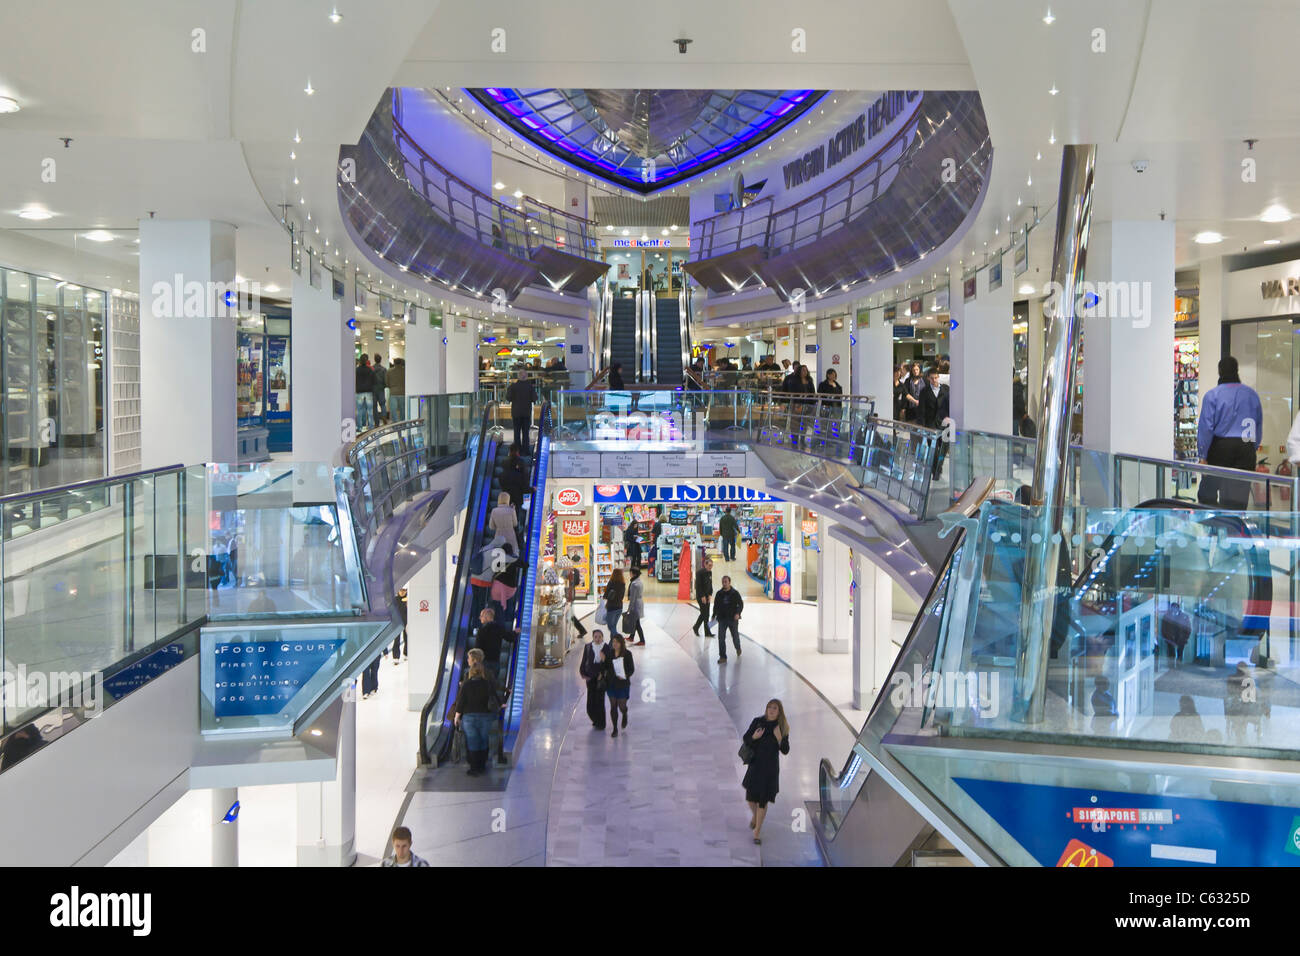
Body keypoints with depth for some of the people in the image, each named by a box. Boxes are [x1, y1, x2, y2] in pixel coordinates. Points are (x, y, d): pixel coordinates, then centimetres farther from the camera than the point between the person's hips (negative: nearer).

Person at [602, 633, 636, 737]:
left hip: (623, 683, -3)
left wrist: (626, 676, -21)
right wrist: (603, 660, -12)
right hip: (611, 683, 3)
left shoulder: (627, 654, -7)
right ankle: (615, 728, 14)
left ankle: (625, 715, 38)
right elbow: (605, 667, 7)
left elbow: (632, 668, -5)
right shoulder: (609, 654, 3)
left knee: (622, 705, 0)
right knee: (613, 706, 4)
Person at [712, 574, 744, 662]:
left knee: (735, 636, 14)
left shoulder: (735, 593, -6)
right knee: (721, 638, -8)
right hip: (722, 619, 2)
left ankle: (738, 648, 46)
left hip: (733, 619, -2)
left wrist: (738, 613, -20)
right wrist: (714, 615, 15)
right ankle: (722, 657, -4)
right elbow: (716, 605, 14)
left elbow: (741, 604, -5)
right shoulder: (719, 593, 2)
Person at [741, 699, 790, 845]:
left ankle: (757, 831, 15)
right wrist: (754, 737, -19)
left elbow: (785, 750, -6)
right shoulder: (757, 722, -4)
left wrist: (779, 738, -22)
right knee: (750, 797, 5)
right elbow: (745, 739, 2)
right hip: (755, 765, 1)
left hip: (771, 768, -1)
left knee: (763, 800, 1)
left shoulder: (782, 728, -5)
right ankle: (754, 815, 41)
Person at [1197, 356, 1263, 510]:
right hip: (1246, 450, 3)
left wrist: (1202, 455, -5)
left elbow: (1206, 428, -9)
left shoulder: (1212, 395, -6)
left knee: (1207, 493, 6)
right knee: (1239, 495, 4)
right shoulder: (1252, 395, 7)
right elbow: (1259, 424, 13)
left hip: (1220, 447, -3)